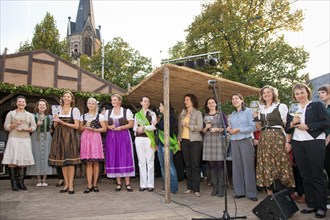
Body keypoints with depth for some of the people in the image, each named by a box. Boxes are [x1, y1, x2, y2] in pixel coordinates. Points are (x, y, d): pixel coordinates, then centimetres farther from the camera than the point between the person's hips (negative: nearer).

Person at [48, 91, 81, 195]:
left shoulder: (75, 110, 2)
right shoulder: (58, 109, 13)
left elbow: (76, 126, -5)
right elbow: (55, 126, 17)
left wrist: (62, 122, -10)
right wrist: (56, 121, -4)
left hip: (70, 137, -4)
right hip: (59, 137, 4)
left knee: (70, 161, -6)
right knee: (62, 160, 6)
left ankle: (71, 185, 1)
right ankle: (66, 184, 16)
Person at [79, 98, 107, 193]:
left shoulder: (100, 116, 9)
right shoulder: (83, 116, 18)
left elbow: (104, 129, 1)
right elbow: (80, 129, 15)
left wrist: (94, 129, -9)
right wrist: (86, 126, -2)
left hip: (95, 138, -2)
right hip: (85, 139, 2)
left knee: (96, 162, -2)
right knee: (88, 163, -1)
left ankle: (95, 184, 6)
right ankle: (89, 185, 1)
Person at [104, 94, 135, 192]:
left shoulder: (127, 111, 6)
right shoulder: (108, 112, 15)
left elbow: (131, 124, -1)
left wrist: (121, 127, -14)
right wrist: (109, 127, -9)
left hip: (124, 137, -3)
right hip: (111, 137, 3)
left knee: (125, 158, -5)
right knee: (114, 159, 0)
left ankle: (127, 183, 0)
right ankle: (119, 183, 9)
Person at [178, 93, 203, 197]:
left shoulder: (198, 113, -1)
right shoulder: (182, 113, 14)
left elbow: (200, 127, -10)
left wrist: (188, 125, -14)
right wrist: (179, 139, 10)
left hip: (195, 141, -4)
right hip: (184, 141, 5)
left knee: (195, 165, -4)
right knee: (187, 165, 7)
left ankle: (196, 188, 1)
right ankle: (189, 187, 15)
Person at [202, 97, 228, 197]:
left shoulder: (221, 114, 8)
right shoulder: (205, 116, 16)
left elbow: (226, 127, 3)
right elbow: (202, 130, 16)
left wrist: (217, 129, -11)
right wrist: (206, 128, -4)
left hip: (219, 140, -3)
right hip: (208, 141, 3)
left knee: (220, 164, -6)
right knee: (211, 165, 3)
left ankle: (221, 188, -1)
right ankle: (215, 187, 11)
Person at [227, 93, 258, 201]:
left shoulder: (247, 111, 1)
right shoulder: (232, 114, 16)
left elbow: (253, 127, -7)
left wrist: (239, 130, -14)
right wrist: (229, 130, -3)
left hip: (246, 141, -5)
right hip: (234, 142, 5)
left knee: (248, 167, -3)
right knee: (237, 166, 5)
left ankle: (251, 193, 3)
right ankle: (239, 191, 13)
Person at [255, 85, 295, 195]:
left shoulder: (281, 107, 2)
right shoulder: (261, 109, 16)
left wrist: (287, 141, -12)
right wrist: (255, 118, 1)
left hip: (277, 138, -5)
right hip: (264, 140, 5)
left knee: (279, 165, -5)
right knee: (266, 166, 5)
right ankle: (269, 193, 14)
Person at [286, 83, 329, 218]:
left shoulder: (317, 105, 3)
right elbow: (287, 129, 13)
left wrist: (307, 126, -14)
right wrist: (292, 123, -7)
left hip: (315, 143, -4)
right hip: (297, 144, 4)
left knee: (317, 175, -1)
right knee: (305, 176, 8)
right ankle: (311, 204, 17)